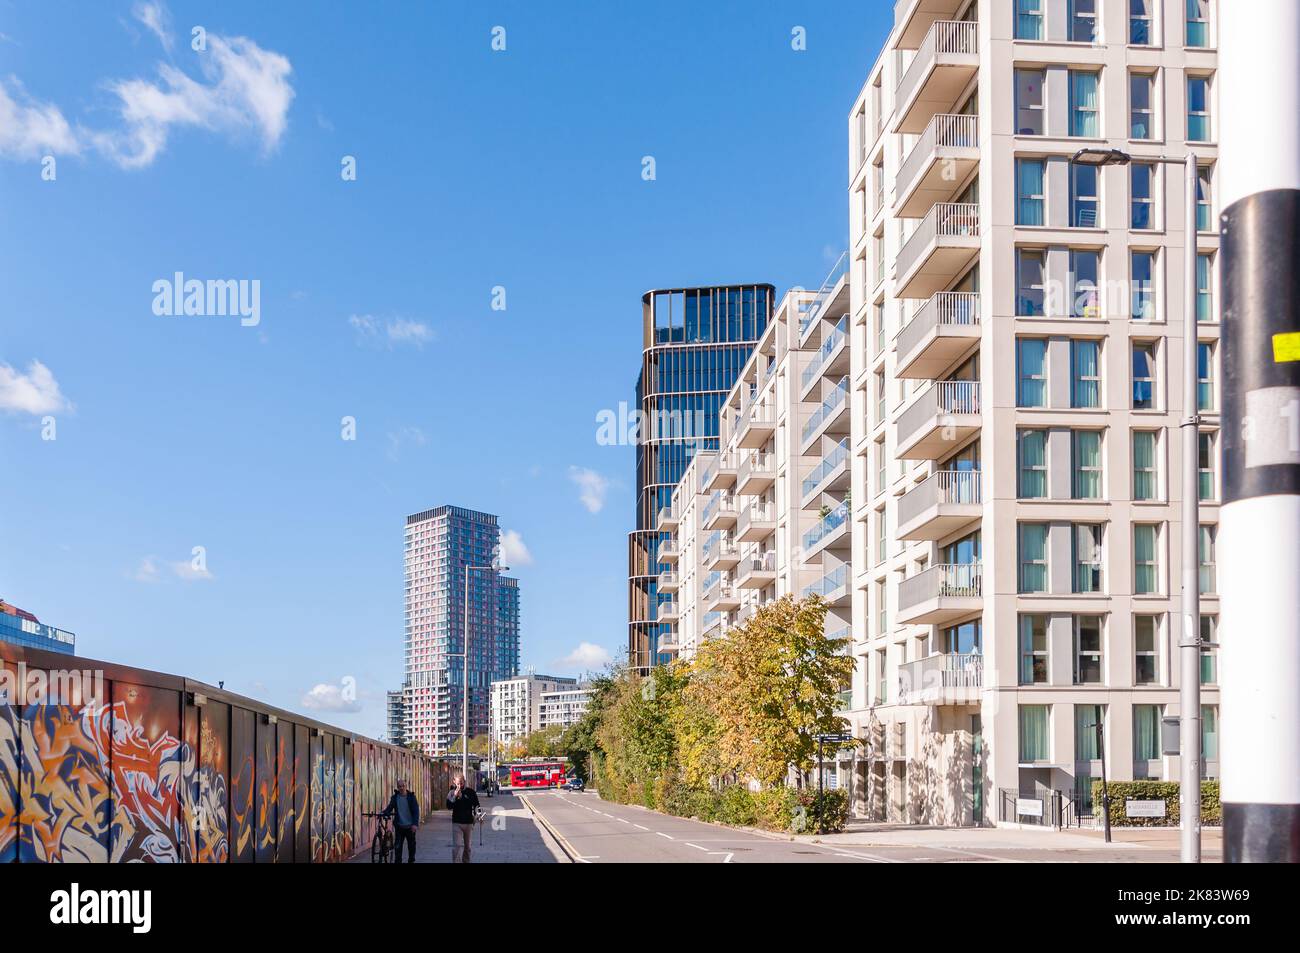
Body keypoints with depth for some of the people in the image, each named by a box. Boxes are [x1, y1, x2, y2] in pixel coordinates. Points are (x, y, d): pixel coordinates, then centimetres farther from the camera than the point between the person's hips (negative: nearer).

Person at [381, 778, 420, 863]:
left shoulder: (411, 797, -4)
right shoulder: (394, 797, 1)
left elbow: (416, 811, -8)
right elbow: (390, 807, -3)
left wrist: (415, 824, -18)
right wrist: (385, 812, -26)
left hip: (410, 827, -1)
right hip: (399, 826, 1)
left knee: (411, 846, 10)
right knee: (397, 846, -5)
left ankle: (411, 861, 26)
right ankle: (397, 862, -1)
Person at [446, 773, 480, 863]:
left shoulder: (470, 792, 3)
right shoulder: (452, 792, 0)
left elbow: (476, 805, 8)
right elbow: (448, 806, -10)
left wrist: (477, 814, -7)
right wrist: (455, 796, -21)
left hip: (468, 822, 2)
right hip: (456, 823, -2)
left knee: (467, 846, 12)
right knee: (456, 845, -12)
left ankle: (466, 861, 24)